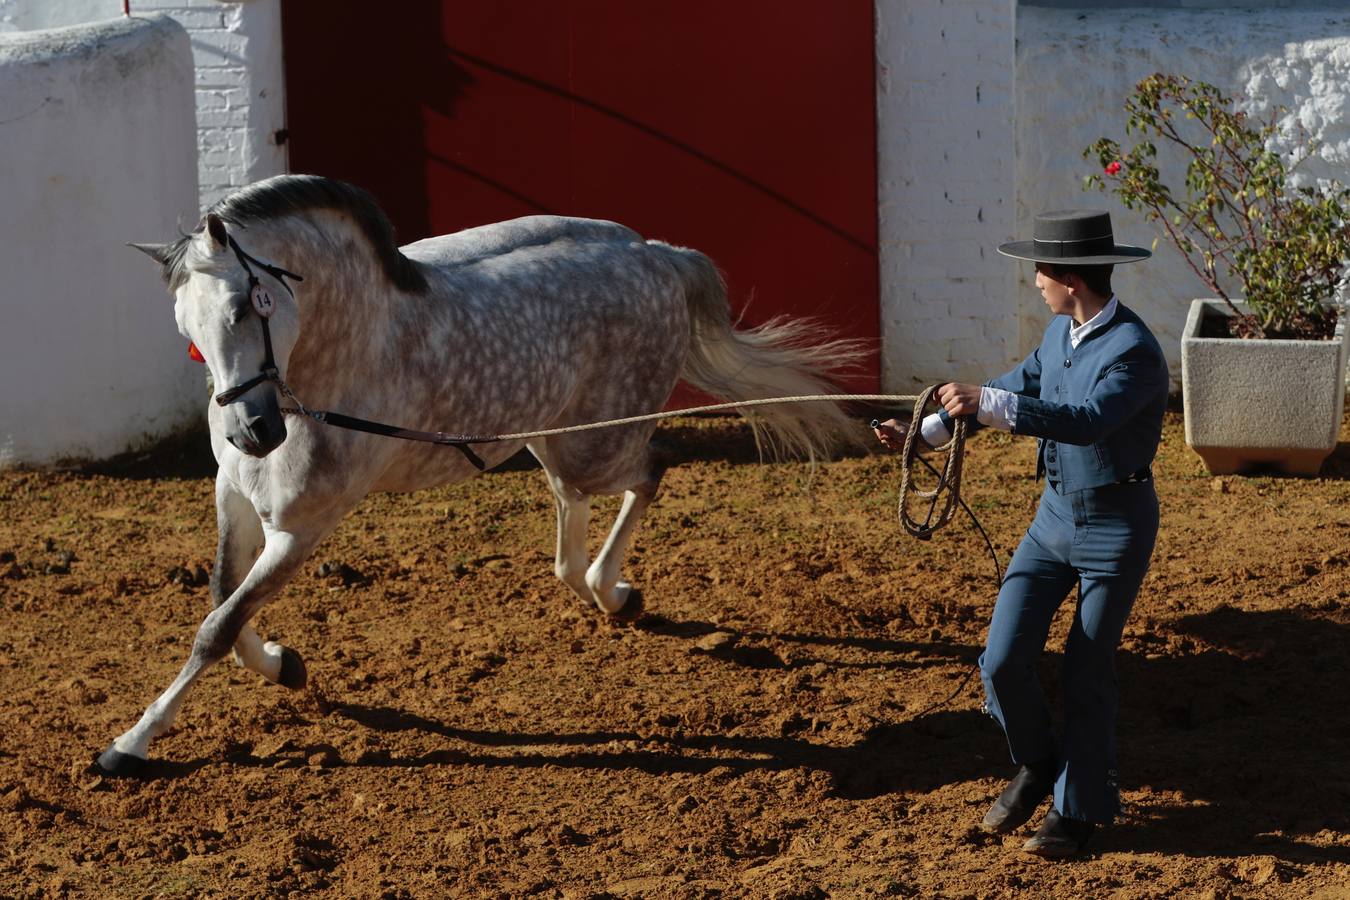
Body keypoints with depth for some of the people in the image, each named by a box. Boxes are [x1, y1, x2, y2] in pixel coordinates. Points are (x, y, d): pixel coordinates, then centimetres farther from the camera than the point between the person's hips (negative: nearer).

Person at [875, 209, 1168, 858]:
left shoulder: (1134, 353, -23)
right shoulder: (1062, 330, 3)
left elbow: (1085, 419, -38)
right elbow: (1021, 386, 18)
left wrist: (985, 403, -47)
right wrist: (926, 433, 20)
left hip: (1117, 525, -7)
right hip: (1056, 514, 7)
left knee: (1087, 674, 4)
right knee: (1003, 661, 0)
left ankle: (1081, 807, 23)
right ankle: (1037, 767, 26)